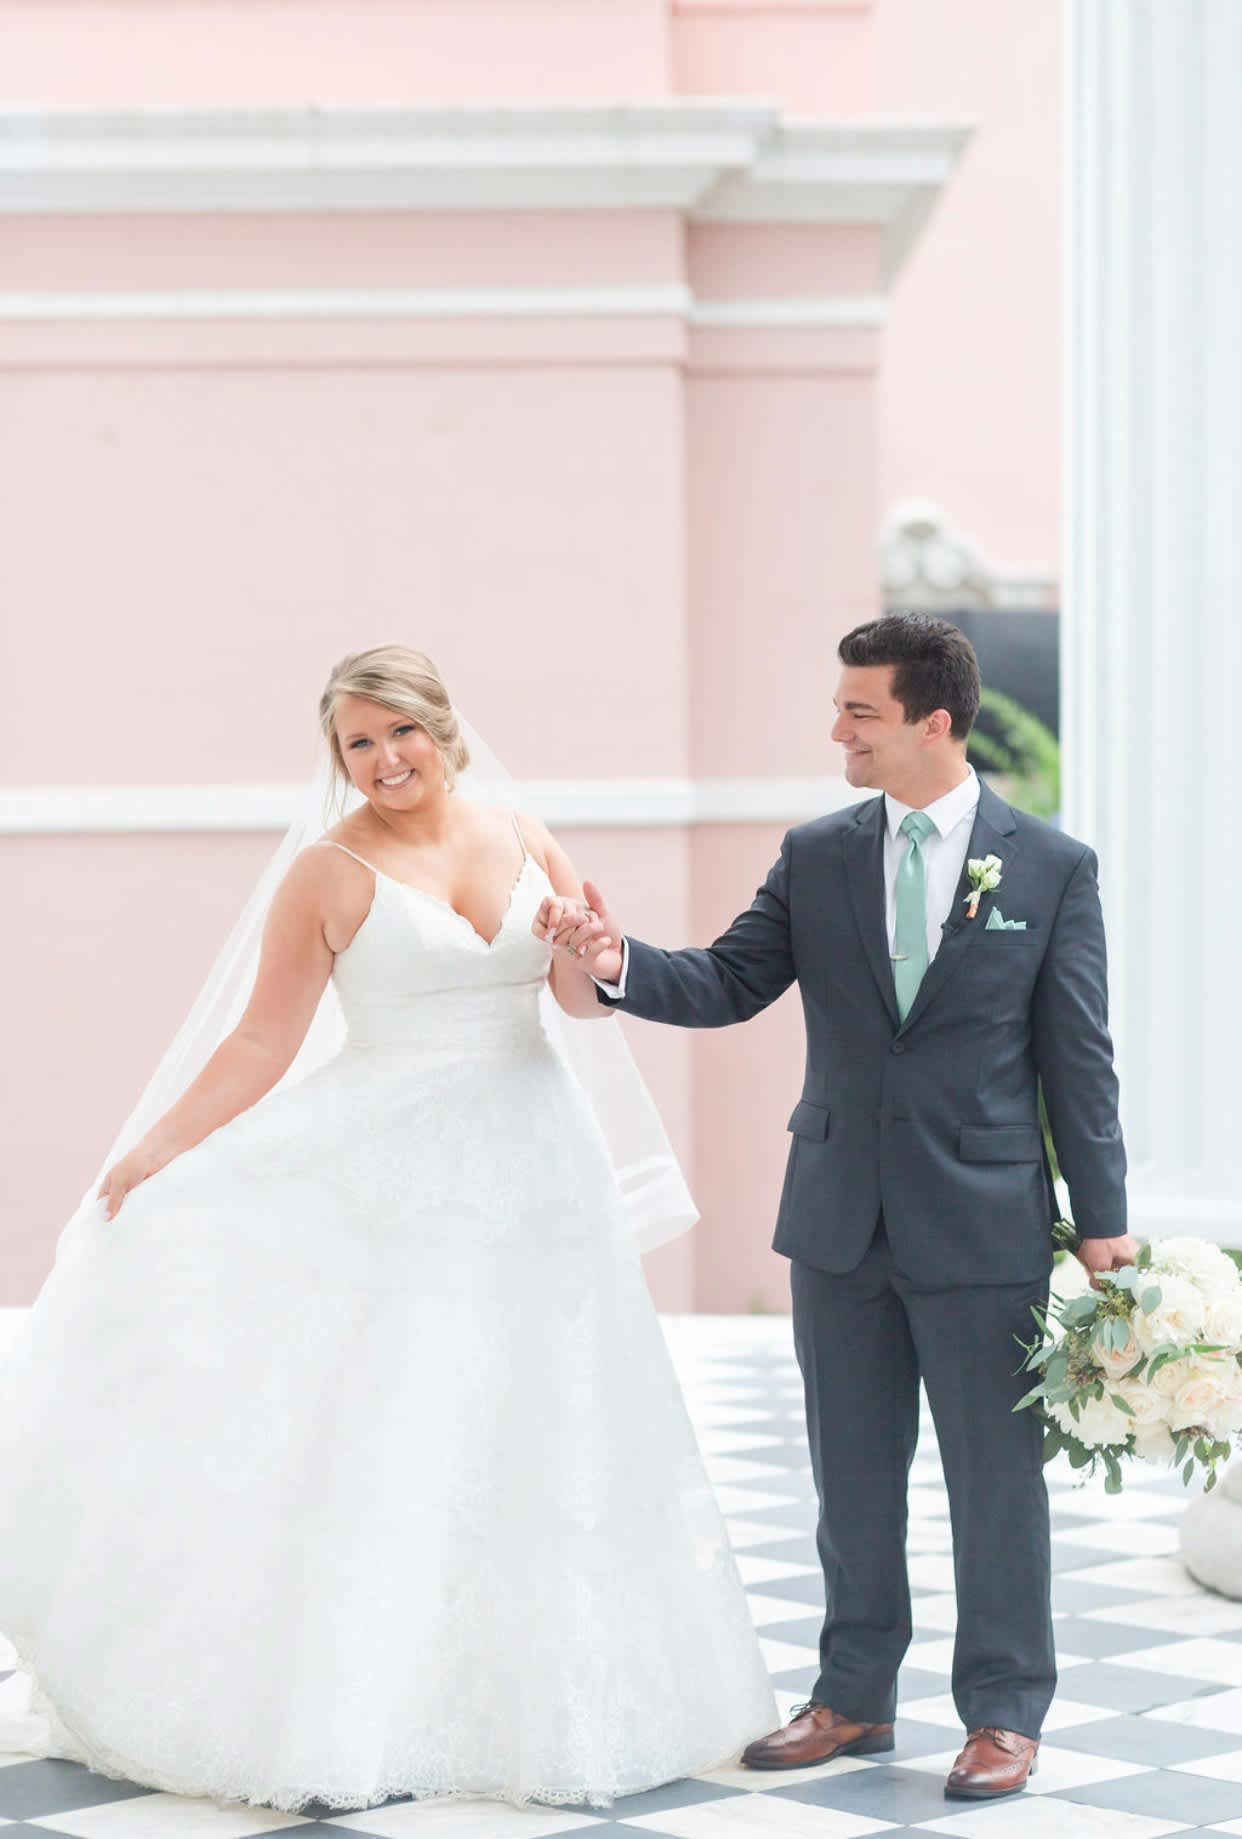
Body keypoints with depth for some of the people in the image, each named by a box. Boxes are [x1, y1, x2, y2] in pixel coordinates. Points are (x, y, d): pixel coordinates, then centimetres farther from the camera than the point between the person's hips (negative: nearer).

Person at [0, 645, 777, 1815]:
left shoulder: (523, 841, 8)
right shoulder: (331, 873, -4)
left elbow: (589, 999, 12)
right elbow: (262, 1045, -4)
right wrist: (155, 1151, -13)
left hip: (530, 1173, 4)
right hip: (395, 1182, -4)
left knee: (535, 1441, 7)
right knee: (379, 1438, -5)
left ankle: (538, 1703, 18)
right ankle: (361, 1718, 2)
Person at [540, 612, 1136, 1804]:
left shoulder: (1052, 867, -4)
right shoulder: (815, 857, 4)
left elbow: (1078, 1058, -4)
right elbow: (727, 985, 1)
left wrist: (1103, 1223, -4)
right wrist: (617, 963, -18)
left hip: (986, 1224, -3)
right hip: (841, 1221, 4)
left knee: (995, 1477, 4)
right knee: (853, 1472, 13)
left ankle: (1004, 1715, 17)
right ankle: (854, 1699, 26)